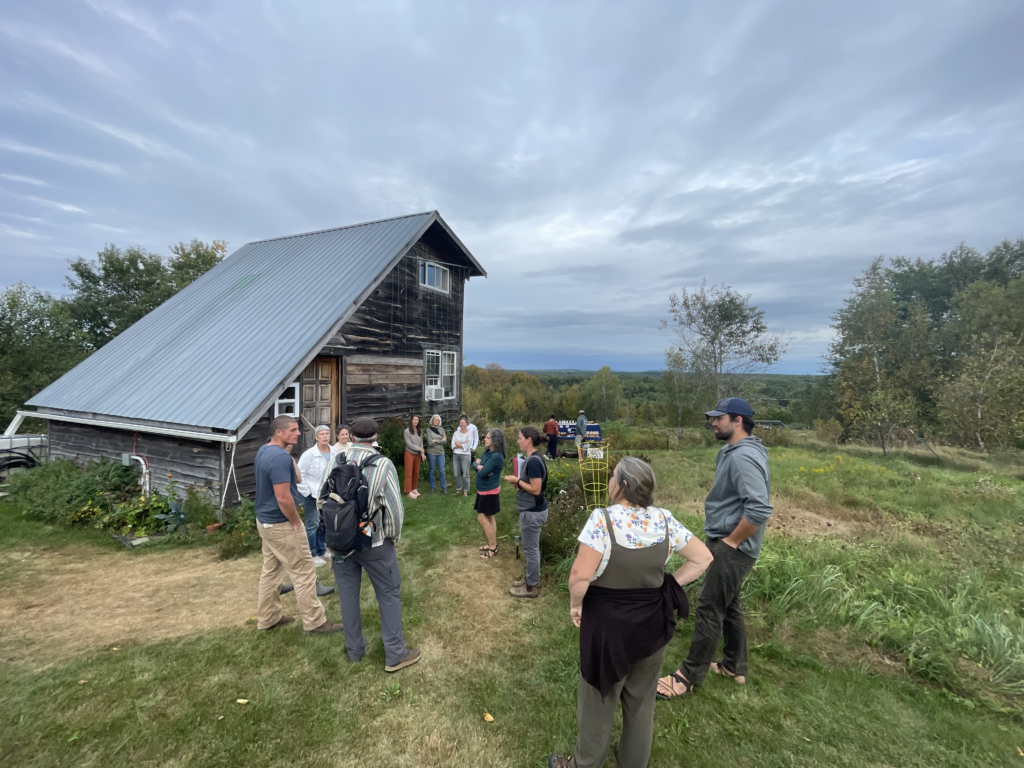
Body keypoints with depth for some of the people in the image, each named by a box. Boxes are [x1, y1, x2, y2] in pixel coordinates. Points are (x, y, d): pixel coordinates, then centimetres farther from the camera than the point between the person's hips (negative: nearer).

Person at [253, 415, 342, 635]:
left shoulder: (264, 450, 5)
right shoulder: (280, 457, -26)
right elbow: (283, 498, -28)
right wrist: (296, 523, -16)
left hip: (265, 520, 10)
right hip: (281, 524, -10)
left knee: (271, 570, 20)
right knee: (304, 572, 1)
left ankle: (267, 618, 33)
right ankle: (313, 622, 11)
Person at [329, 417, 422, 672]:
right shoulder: (383, 465, -19)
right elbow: (394, 508, -17)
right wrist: (394, 536, 2)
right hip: (373, 541, -4)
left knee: (347, 594, 18)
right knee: (389, 595, 11)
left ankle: (354, 650, 34)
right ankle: (395, 654, 20)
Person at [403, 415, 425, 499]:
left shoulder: (420, 431, 5)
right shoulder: (407, 431, -10)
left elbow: (421, 443, 3)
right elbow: (409, 444, -13)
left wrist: (422, 454, -8)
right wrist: (420, 449, -11)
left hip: (417, 454, 5)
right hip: (410, 454, -5)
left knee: (416, 473, 10)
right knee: (409, 473, -2)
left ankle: (414, 489, 23)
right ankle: (409, 491, 3)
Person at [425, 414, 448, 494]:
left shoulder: (441, 429, 5)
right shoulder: (429, 429, -4)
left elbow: (445, 441, -4)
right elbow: (430, 443, -13)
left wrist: (436, 441, -12)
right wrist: (440, 440, -6)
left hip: (441, 453, 2)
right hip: (431, 453, -2)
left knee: (442, 471, 2)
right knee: (432, 470, 9)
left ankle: (444, 488, 8)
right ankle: (432, 487, 22)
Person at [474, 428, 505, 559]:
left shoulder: (496, 456, -25)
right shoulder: (487, 452, 4)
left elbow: (482, 473, -26)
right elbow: (475, 464, 5)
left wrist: (480, 466, -4)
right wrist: (479, 466, -16)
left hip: (489, 491, -9)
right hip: (484, 490, 9)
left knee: (482, 518, -1)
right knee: (489, 517, 16)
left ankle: (493, 547, 11)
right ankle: (493, 544, 28)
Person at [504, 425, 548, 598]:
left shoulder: (533, 462, -24)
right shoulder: (533, 459, 7)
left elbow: (536, 489, -25)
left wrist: (517, 481, -16)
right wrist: (518, 483, 3)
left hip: (532, 512, -10)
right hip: (533, 510, 10)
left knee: (530, 549, 5)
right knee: (532, 548, 21)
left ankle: (531, 587, 20)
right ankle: (532, 579, 36)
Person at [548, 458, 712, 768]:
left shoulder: (602, 519, -26)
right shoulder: (665, 520, -10)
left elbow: (581, 575, -28)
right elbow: (703, 558, -2)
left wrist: (575, 604, -9)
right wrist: (669, 586, 3)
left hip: (608, 624, -4)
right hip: (652, 622, 5)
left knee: (599, 699, 20)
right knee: (641, 700, 27)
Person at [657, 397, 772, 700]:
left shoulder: (744, 457, -22)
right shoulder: (733, 452, 11)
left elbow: (759, 509, -31)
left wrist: (730, 541, -20)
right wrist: (722, 539, 17)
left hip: (732, 549, -10)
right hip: (724, 543, 10)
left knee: (710, 608, -2)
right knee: (728, 605, 21)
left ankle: (689, 677, 10)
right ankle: (735, 666, 38)